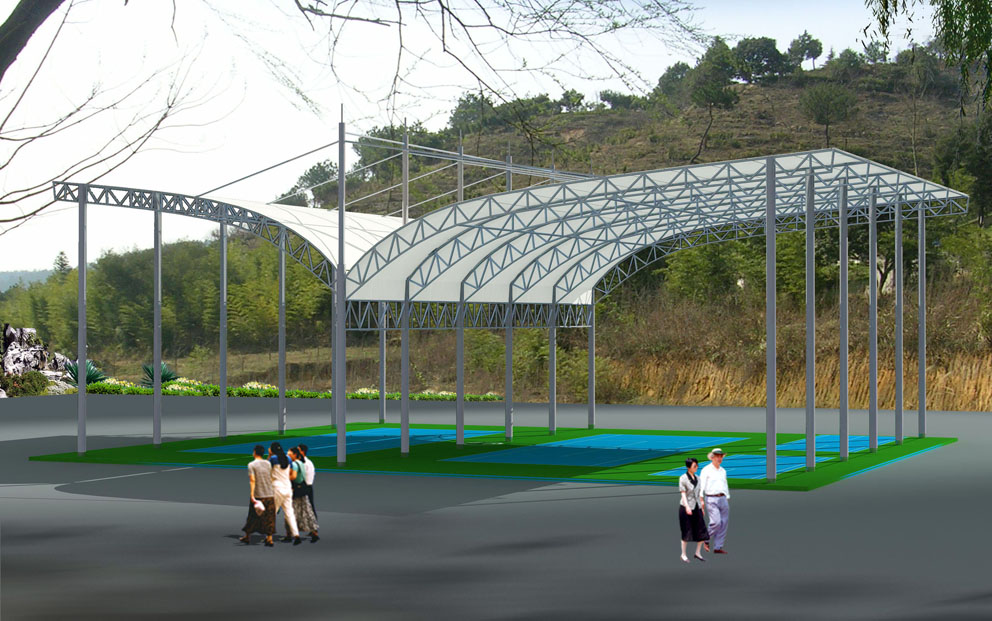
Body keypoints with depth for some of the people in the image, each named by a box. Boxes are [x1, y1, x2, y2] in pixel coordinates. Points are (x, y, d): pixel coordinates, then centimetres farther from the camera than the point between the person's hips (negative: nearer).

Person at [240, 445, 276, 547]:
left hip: (258, 495, -3)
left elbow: (252, 480, -14)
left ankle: (247, 537, 24)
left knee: (253, 517, 11)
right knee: (269, 518, 4)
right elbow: (272, 478, 8)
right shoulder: (268, 464, 6)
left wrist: (252, 495, -17)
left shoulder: (251, 465, -6)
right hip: (270, 494, 3)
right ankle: (269, 538, 0)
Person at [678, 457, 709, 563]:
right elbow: (683, 494, -15)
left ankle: (697, 553, 16)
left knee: (702, 532, 2)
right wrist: (687, 507, -26)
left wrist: (702, 507, 17)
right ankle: (683, 555, 12)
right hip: (686, 508, -6)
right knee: (686, 532, 0)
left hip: (697, 507, 6)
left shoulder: (697, 478, 10)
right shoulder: (683, 478, -9)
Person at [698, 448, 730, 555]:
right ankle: (706, 540, 4)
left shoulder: (723, 471, 17)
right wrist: (701, 500, -15)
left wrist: (727, 499, 19)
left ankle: (718, 547, 7)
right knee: (716, 521, -18)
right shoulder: (706, 470, -2)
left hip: (722, 499, 6)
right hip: (711, 499, -6)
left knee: (724, 523, 1)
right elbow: (701, 485, -8)